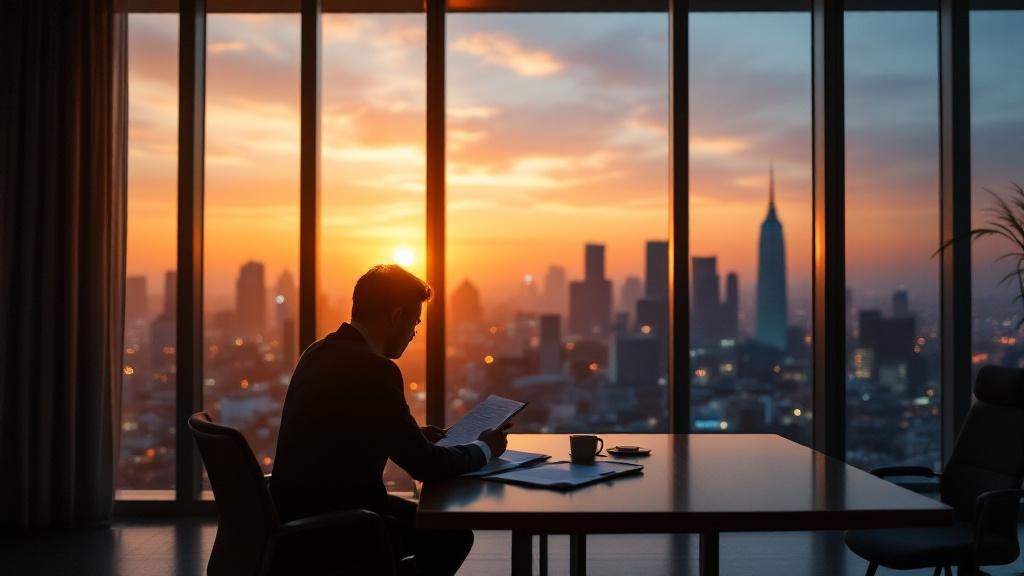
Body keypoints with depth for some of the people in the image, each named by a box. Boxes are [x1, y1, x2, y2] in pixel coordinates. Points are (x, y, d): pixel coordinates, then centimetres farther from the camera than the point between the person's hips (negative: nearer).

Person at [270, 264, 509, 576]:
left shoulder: (322, 351, 5)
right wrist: (485, 448, -2)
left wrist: (415, 436, 16)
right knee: (452, 535, 2)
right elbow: (427, 466, -19)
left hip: (303, 508, 9)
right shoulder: (373, 369, -24)